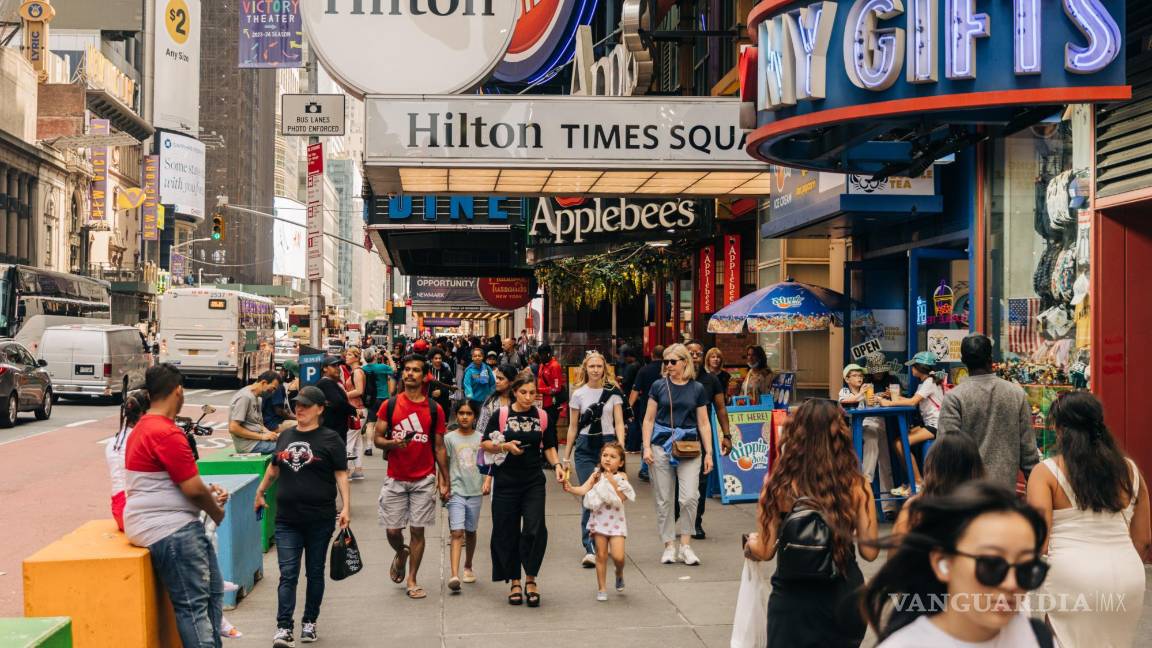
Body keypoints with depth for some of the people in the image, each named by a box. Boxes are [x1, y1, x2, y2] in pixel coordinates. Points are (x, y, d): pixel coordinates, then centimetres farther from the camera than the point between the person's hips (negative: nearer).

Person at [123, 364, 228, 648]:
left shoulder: (145, 427, 15)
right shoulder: (167, 433, -20)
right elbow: (193, 489, -18)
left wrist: (207, 492, 11)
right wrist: (218, 512, 0)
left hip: (178, 525, 11)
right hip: (169, 529, -11)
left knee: (212, 591, 14)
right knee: (193, 604, -8)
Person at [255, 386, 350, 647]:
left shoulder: (330, 439, -4)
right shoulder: (285, 436, 10)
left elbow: (341, 475, -7)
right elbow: (274, 468, 25)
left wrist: (346, 507, -17)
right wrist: (260, 492, 33)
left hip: (320, 520, -3)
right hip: (287, 519, 3)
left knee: (314, 573, 10)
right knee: (288, 574, -4)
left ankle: (309, 623, 23)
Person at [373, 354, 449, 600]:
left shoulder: (435, 409, 1)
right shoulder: (389, 405, 1)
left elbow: (439, 447, 5)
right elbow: (377, 439, 4)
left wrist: (444, 481, 3)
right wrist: (392, 443, -19)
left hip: (424, 480, 0)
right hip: (395, 479, 1)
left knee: (418, 530, 1)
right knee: (392, 530, 2)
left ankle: (412, 580, 13)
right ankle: (401, 554, 36)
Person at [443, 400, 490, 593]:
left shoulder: (481, 439, 4)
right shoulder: (449, 438, 0)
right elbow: (443, 465, 4)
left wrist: (487, 481, -7)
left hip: (475, 492, 2)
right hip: (456, 491, -2)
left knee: (470, 532, 15)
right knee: (457, 533, -13)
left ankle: (468, 567, 34)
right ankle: (454, 576, -20)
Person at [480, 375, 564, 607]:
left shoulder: (542, 416, 5)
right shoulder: (501, 415, -1)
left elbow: (549, 446, 13)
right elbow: (485, 444, 2)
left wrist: (557, 465, -4)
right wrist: (505, 446, -15)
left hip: (534, 482, 1)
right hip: (506, 481, -1)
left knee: (535, 529, -11)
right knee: (507, 533, 4)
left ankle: (530, 580, 7)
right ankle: (515, 582, 19)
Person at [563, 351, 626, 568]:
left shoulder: (613, 392, 4)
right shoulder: (578, 394, 6)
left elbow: (619, 423, 2)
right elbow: (573, 427, 11)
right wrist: (566, 456, 10)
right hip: (585, 447, 0)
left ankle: (598, 545, 15)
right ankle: (590, 548, -9)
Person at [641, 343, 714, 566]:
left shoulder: (697, 389, 6)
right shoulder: (659, 386, 5)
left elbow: (703, 423, 9)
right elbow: (649, 419, 7)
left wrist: (708, 453, 3)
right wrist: (647, 447, -3)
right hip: (662, 445, 0)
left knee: (689, 497, -11)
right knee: (664, 499, 3)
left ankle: (685, 545, 3)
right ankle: (669, 546, 14)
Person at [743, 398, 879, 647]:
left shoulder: (780, 484, -12)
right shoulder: (856, 486, -10)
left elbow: (765, 551, -8)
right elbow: (869, 551, -7)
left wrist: (750, 542, 14)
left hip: (794, 600, -1)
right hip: (844, 598, 2)